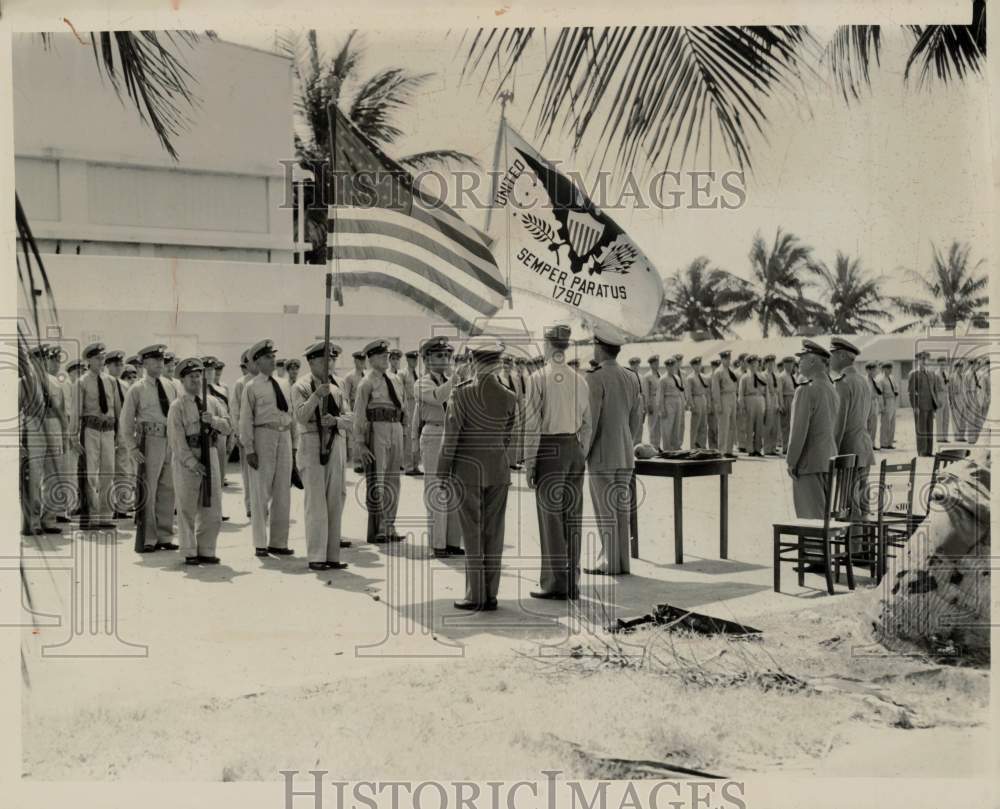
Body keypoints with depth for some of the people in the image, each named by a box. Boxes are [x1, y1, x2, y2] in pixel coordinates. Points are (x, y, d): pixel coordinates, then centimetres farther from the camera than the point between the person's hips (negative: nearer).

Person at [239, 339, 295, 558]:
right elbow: (246, 420, -6)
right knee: (261, 492, 1)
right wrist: (249, 449, -12)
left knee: (282, 493, 9)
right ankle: (260, 544, 9)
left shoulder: (283, 386, 15)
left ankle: (278, 542, 18)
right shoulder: (252, 387, -2)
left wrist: (292, 444, 13)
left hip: (284, 437, 5)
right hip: (263, 436, -5)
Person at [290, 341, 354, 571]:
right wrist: (317, 395, -30)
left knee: (336, 501, 8)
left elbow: (349, 418, 5)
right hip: (312, 444, -6)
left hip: (337, 445, 6)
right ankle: (316, 557, -4)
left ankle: (332, 555, 16)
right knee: (316, 501, -8)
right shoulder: (301, 386, -2)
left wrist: (336, 420, -16)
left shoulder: (337, 386, 14)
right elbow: (301, 416, -17)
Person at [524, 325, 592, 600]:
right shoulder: (580, 380, 8)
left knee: (550, 516, 0)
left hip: (549, 449, -5)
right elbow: (587, 425, 11)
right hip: (575, 447, 5)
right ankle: (573, 583, 15)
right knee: (572, 517, 9)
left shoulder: (540, 378, -8)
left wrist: (529, 464, -6)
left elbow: (533, 425, -10)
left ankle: (555, 583, 3)